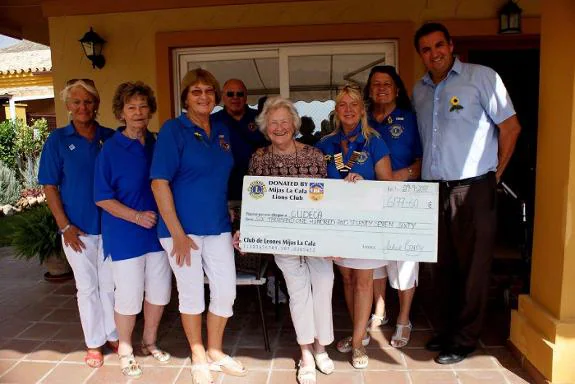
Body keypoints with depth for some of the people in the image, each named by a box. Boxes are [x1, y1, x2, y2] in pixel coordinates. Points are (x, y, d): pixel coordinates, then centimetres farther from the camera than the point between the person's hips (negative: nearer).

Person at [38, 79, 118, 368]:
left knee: (110, 284, 11)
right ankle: (94, 343, 26)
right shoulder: (58, 140, 0)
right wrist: (65, 226, -7)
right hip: (77, 229, -1)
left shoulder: (111, 137, 2)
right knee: (87, 286, 11)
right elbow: (50, 187, -1)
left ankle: (113, 335, 29)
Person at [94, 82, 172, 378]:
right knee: (129, 296, 3)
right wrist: (136, 216, -19)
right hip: (125, 235, -4)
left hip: (157, 230, 5)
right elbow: (102, 198, -9)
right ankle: (125, 350, 28)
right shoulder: (110, 149, -8)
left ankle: (149, 342, 36)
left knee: (159, 292, 13)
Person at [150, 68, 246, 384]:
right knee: (192, 294, 9)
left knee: (226, 292, 9)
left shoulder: (222, 131, 9)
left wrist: (231, 217, 10)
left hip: (218, 226, 5)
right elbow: (159, 183, -14)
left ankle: (215, 352, 33)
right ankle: (198, 357, 32)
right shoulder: (173, 129, -9)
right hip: (182, 227, -5)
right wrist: (177, 233, -17)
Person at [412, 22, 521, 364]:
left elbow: (511, 127, -1)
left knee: (472, 266, 2)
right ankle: (446, 329, 28)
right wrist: (420, 171, 9)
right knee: (444, 265, 13)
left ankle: (465, 339, 17)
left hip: (473, 189, -5)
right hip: (434, 189, 5)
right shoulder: (420, 90, 14)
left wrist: (496, 173, 1)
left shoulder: (481, 77, -2)